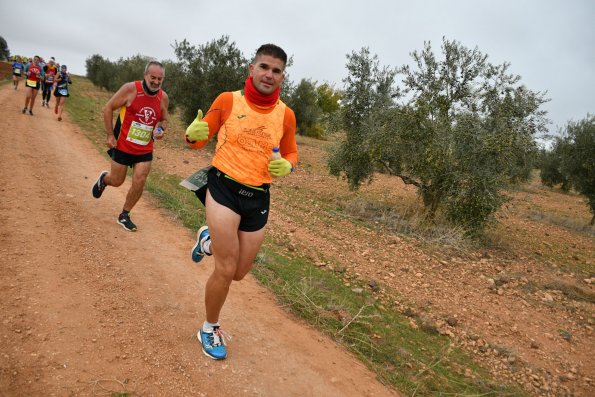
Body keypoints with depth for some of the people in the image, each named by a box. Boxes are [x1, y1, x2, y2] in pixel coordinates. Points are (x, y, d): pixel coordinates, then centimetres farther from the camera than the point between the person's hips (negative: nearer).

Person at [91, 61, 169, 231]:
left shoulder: (163, 97, -4)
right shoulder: (130, 89, -16)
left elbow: (164, 120, 13)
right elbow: (108, 108, -8)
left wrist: (161, 130, -11)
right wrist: (110, 135, -11)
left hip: (145, 149, 3)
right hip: (122, 145, -3)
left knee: (139, 182, -5)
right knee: (116, 181, 9)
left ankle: (124, 216, 16)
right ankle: (103, 179, 47)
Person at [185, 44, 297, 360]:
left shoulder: (285, 114, 0)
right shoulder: (228, 100, -6)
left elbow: (291, 154, 13)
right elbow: (199, 139, 2)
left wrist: (286, 166, -10)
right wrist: (193, 134, -22)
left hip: (258, 197, 4)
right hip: (224, 188, -3)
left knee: (239, 273, 13)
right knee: (226, 270, -8)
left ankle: (210, 240, 45)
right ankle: (210, 329, 20)